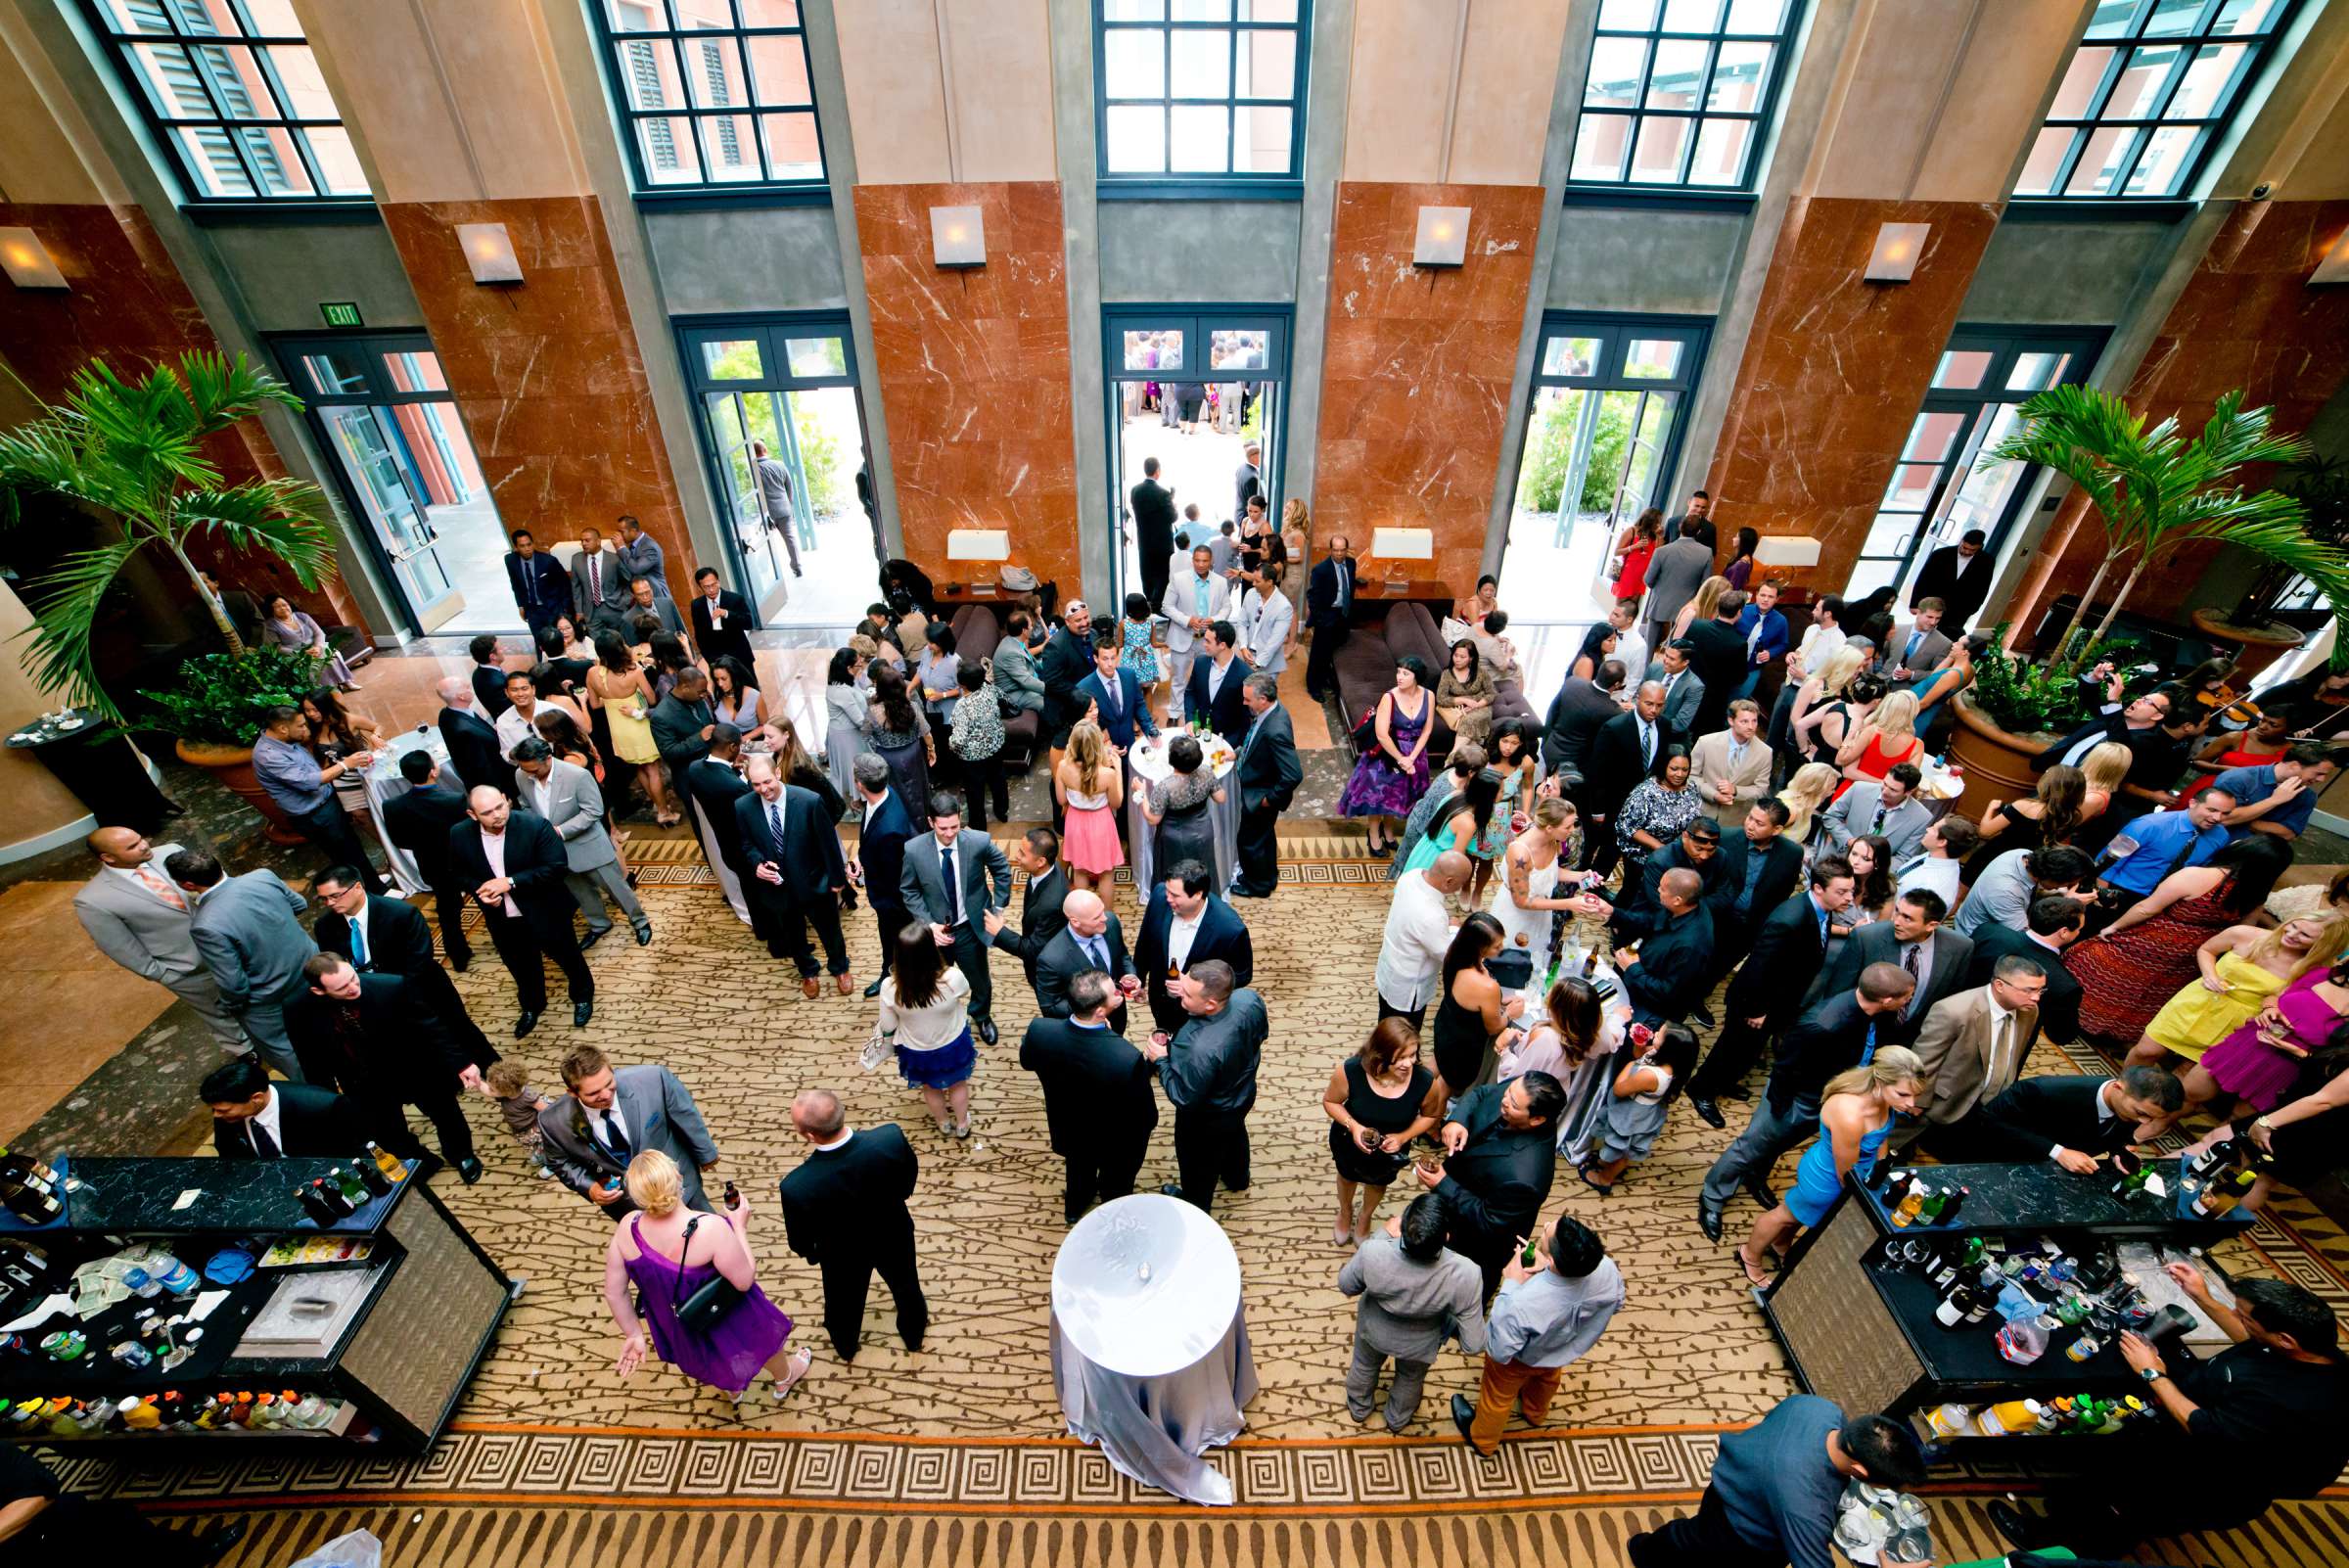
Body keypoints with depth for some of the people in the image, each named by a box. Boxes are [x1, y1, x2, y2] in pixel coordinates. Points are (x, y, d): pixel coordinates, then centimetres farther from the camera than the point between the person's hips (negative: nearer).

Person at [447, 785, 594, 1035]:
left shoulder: (535, 825, -25)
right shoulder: (459, 835, -13)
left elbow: (557, 867, -24)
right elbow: (458, 873, 4)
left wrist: (511, 882, -28)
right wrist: (479, 890, -16)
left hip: (545, 912, -3)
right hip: (502, 919, 4)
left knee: (567, 956, 18)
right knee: (521, 967, 25)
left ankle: (583, 996, 46)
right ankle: (532, 1006, 52)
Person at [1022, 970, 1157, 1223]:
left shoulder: (1040, 1030, -32)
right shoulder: (1128, 1058, -44)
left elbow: (1027, 1062, -7)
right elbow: (1146, 1116, -26)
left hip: (1070, 1130, 4)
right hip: (1116, 1143, -3)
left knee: (1079, 1167, 37)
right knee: (1115, 1184, 30)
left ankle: (1074, 1208, 66)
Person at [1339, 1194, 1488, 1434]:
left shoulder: (1372, 1253, -42)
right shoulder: (1465, 1275, -42)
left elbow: (1346, 1285, -17)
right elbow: (1473, 1345, -26)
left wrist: (1384, 1236, -13)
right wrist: (1451, 1325, -4)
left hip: (1374, 1329, 0)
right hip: (1420, 1344, 0)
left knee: (1364, 1365, 36)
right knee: (1411, 1378, 36)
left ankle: (1359, 1408, 64)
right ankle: (1398, 1420, 65)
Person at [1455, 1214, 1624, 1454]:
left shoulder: (1523, 1304, -50)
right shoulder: (1608, 1270, -38)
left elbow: (1499, 1351, -28)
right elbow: (1615, 1302, -10)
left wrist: (1511, 1284, -28)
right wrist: (1548, 1270, -14)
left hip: (1520, 1360, -4)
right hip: (1564, 1351, 4)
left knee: (1498, 1395, 29)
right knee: (1547, 1378, 39)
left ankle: (1482, 1439, 59)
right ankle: (1535, 1413, 70)